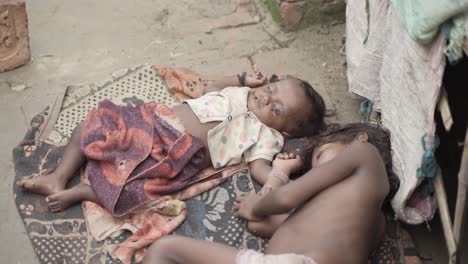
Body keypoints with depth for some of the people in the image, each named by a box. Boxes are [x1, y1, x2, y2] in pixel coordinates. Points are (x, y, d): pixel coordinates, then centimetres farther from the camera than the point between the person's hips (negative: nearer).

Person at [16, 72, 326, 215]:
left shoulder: (265, 135, -3)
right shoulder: (240, 92, 16)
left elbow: (260, 168, -15)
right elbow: (210, 89, 30)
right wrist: (243, 79, 19)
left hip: (177, 155, -7)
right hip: (158, 119, 7)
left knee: (127, 195, -27)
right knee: (94, 125, 7)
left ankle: (81, 192, -1)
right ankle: (59, 178, 15)